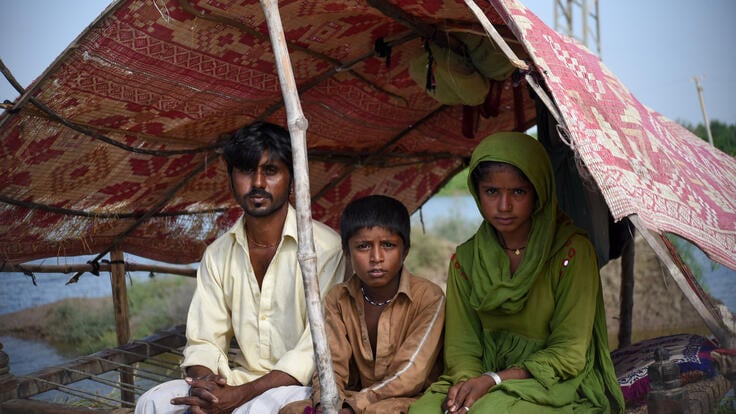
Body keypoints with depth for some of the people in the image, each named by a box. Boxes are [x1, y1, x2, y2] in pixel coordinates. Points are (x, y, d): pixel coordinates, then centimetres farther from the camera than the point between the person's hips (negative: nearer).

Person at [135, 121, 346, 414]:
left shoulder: (325, 247, -13)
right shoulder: (218, 254, 8)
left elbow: (317, 349, -17)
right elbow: (203, 342, 5)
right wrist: (203, 382, -19)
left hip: (303, 386, -5)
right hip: (240, 379, 6)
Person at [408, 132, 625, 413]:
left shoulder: (571, 252, -10)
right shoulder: (466, 259, 3)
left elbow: (569, 352, -9)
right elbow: (461, 345, 5)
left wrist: (493, 380, -18)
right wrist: (466, 381, -19)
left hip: (557, 388, -3)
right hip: (483, 380, 4)